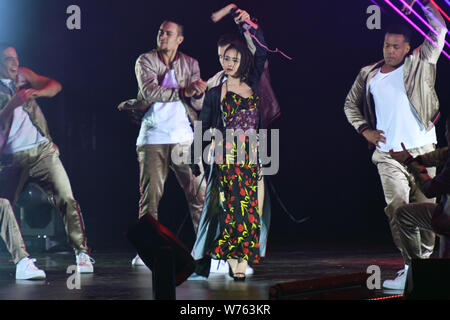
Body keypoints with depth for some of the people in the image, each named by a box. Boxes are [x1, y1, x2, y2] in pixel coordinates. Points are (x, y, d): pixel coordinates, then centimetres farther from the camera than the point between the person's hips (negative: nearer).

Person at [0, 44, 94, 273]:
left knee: (66, 198, -11)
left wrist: (38, 92, -19)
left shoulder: (22, 75, 11)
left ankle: (82, 254, -8)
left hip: (42, 151, 1)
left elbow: (55, 86, 0)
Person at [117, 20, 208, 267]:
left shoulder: (190, 64, 12)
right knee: (150, 195, -1)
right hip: (153, 138, -1)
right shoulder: (145, 61, 5)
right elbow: (149, 91, -11)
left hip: (184, 138, 2)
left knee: (199, 192, -3)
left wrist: (199, 92, -16)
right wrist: (183, 91, -16)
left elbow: (199, 104, 6)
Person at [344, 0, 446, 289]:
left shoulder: (419, 65, 6)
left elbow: (438, 32, 0)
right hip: (387, 155, 1)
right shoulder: (368, 75, 12)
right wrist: (365, 129, 11)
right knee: (397, 209, -12)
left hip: (422, 152, -1)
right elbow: (351, 104, 24)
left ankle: (425, 260, 13)